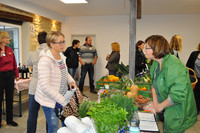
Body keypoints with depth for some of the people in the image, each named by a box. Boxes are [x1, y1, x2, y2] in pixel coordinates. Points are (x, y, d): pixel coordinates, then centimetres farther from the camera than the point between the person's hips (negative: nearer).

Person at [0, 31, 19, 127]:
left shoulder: (9, 50, 8)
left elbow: (14, 63, 10)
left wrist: (16, 75, 7)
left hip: (10, 75, 5)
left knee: (10, 98, 11)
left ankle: (10, 119, 24)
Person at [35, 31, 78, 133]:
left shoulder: (61, 56, 3)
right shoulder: (45, 60, -24)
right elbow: (45, 86, -27)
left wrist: (70, 80, -3)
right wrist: (62, 101, -24)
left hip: (62, 97, 7)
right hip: (49, 99, -7)